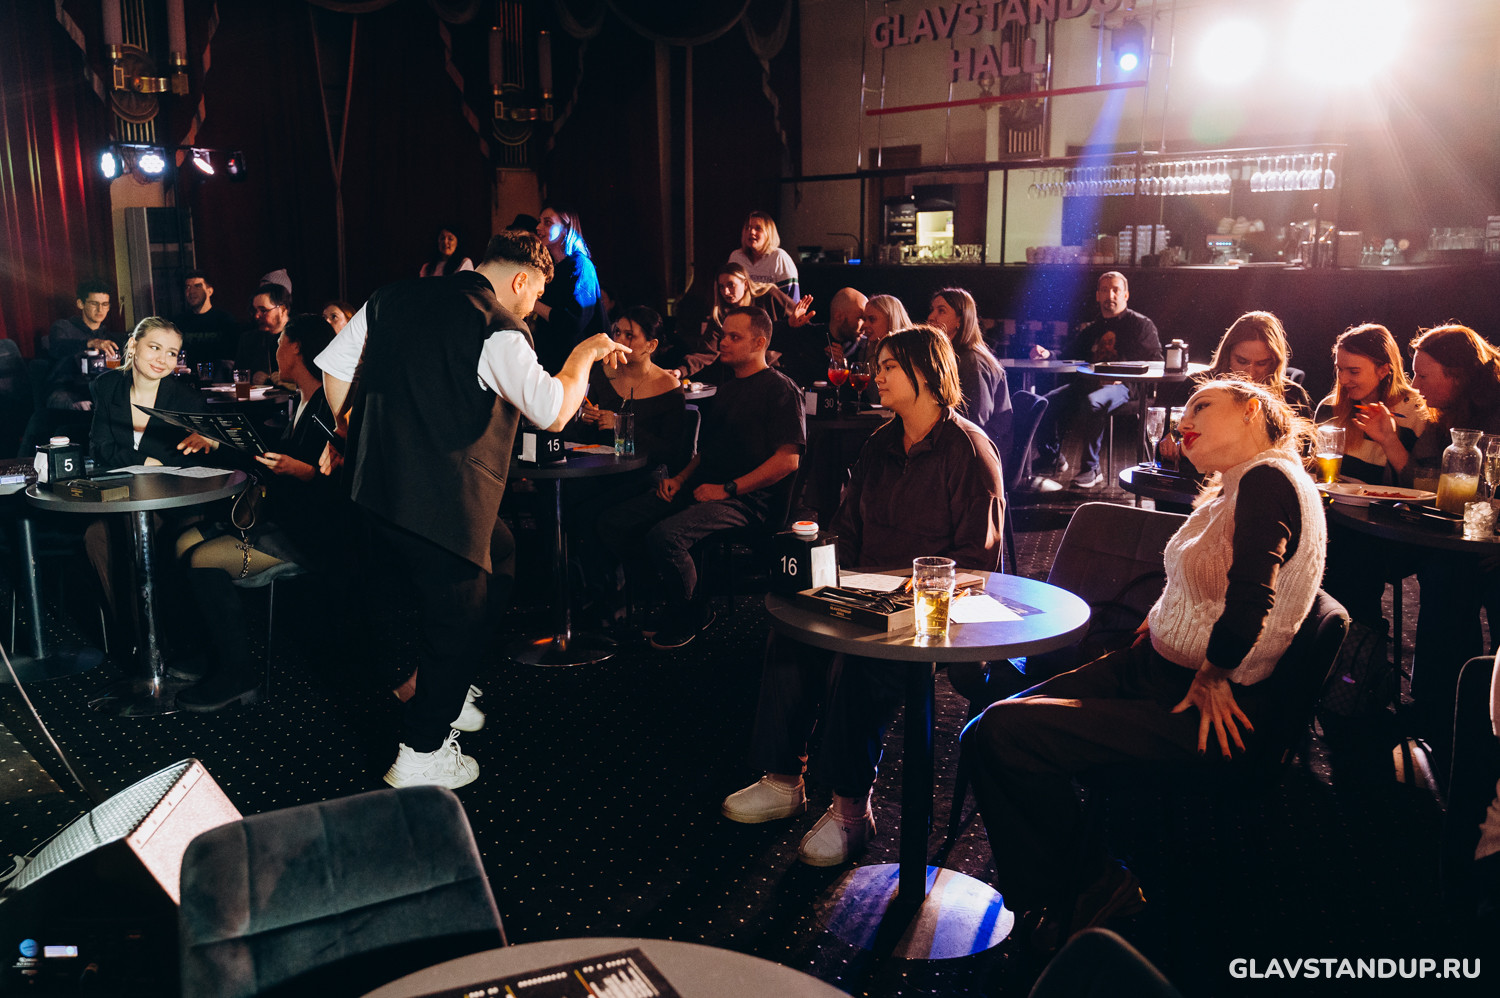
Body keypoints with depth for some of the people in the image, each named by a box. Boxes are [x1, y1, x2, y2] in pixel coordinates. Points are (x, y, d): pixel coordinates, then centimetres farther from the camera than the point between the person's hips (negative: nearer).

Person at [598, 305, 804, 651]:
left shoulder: (781, 389, -4)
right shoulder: (726, 389, 24)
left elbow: (788, 459, -14)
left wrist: (727, 489, -16)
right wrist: (680, 479, 10)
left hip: (746, 498, -9)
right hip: (700, 488, 9)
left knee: (665, 535, -32)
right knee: (612, 523, -6)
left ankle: (691, 613, -4)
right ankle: (674, 600, 6)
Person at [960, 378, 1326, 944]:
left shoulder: (1269, 479, -15)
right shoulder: (1230, 491, 15)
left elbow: (1252, 595, -29)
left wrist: (1212, 677, -15)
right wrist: (1156, 626, 4)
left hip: (1206, 707, -9)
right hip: (1152, 667, 10)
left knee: (1005, 734, -20)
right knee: (982, 736, -3)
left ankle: (1088, 895, 4)